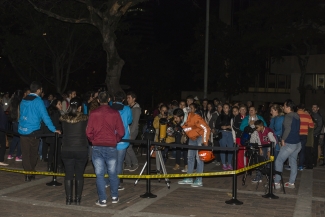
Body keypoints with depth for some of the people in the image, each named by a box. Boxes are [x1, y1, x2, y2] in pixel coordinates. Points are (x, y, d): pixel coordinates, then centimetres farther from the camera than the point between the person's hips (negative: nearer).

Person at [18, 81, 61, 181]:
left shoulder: (23, 100, 9)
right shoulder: (38, 101, -10)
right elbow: (45, 116, -14)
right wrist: (53, 129, -11)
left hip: (22, 131, 5)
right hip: (33, 132, -5)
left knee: (25, 154, 10)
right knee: (33, 154, 9)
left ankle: (27, 173, 11)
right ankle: (30, 173, 15)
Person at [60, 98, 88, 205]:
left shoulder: (64, 118, -1)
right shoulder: (85, 118, -7)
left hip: (67, 150, 2)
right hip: (82, 150, -1)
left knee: (68, 174, 8)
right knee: (79, 175, 8)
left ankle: (68, 199, 10)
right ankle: (78, 199, 12)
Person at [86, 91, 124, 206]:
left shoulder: (93, 113, -3)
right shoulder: (115, 113, -2)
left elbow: (89, 132, -4)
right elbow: (121, 132, -3)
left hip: (97, 147, 0)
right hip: (111, 147, 0)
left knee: (99, 174, 5)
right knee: (112, 173, 13)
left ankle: (102, 200, 7)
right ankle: (114, 197, 22)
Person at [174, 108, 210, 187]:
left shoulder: (194, 118, -31)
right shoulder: (181, 121, -8)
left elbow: (206, 128, -27)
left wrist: (205, 142, -28)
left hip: (201, 136, -8)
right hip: (192, 138, 8)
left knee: (199, 157, -10)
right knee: (190, 157, 8)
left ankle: (199, 181, -5)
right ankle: (189, 179, 16)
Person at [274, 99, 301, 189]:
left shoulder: (288, 116, -15)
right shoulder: (297, 116, 11)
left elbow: (288, 129, -25)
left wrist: (283, 139, -14)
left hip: (289, 144, -9)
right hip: (297, 143, 9)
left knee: (279, 161, -1)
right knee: (293, 162, 13)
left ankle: (276, 183, -1)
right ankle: (291, 183, 17)